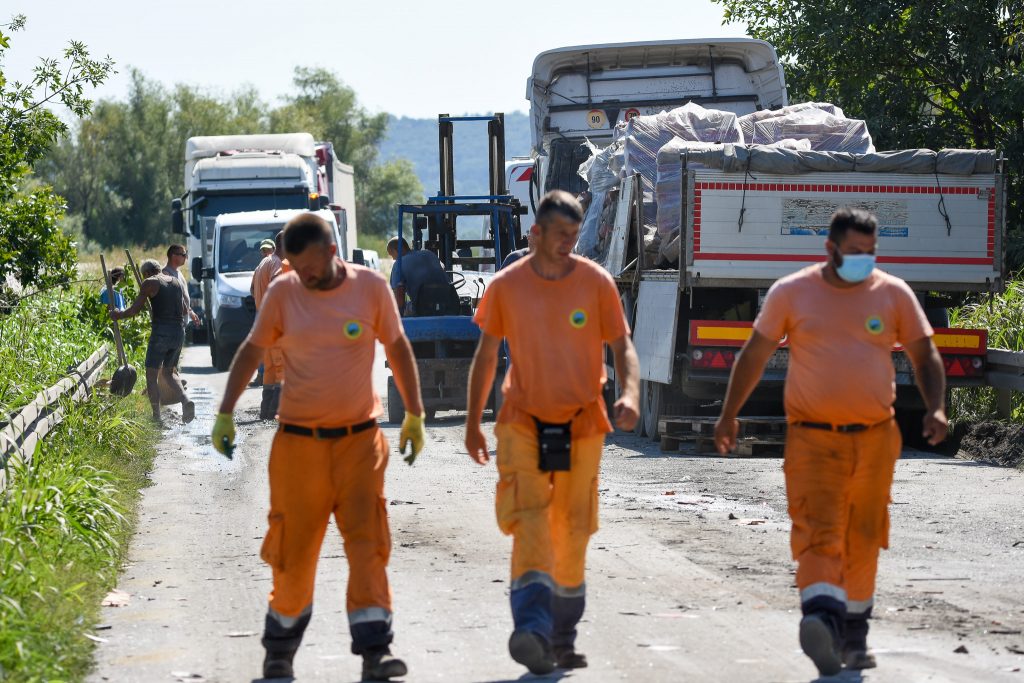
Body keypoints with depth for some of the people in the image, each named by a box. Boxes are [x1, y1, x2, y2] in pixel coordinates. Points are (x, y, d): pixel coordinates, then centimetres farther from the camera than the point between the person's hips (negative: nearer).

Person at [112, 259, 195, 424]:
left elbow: (135, 310, -4)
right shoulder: (176, 282, 16)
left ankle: (156, 416, -4)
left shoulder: (150, 283, -3)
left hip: (161, 332, -6)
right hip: (179, 332, 6)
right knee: (168, 373, 19)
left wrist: (118, 315, 12)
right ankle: (185, 400, -7)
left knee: (151, 375, 3)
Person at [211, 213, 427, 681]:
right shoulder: (282, 293, -1)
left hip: (359, 440, 0)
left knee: (367, 542, -10)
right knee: (294, 550, 4)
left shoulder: (371, 287, -1)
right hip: (298, 443, 0)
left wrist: (414, 414, 10)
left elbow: (397, 347, 10)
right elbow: (252, 350, 9)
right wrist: (226, 412, 3)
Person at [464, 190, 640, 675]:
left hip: (582, 425, 1)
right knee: (529, 521, -19)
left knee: (572, 534, 7)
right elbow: (486, 355, 10)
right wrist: (473, 423, 11)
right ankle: (532, 629, -30)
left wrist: (629, 393, -20)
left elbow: (622, 345, 0)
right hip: (523, 421, -1)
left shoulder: (596, 282, -2)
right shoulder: (506, 286, -1)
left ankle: (563, 639, 20)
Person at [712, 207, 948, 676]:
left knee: (864, 539, 12)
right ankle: (822, 620, -36)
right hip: (812, 439, -2)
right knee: (818, 531, -19)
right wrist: (729, 415, 10)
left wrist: (935, 407, -9)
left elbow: (924, 355, 8)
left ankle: (854, 634, 24)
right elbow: (754, 354, 9)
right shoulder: (791, 293, 1)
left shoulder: (894, 294, 4)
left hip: (875, 439, 3)